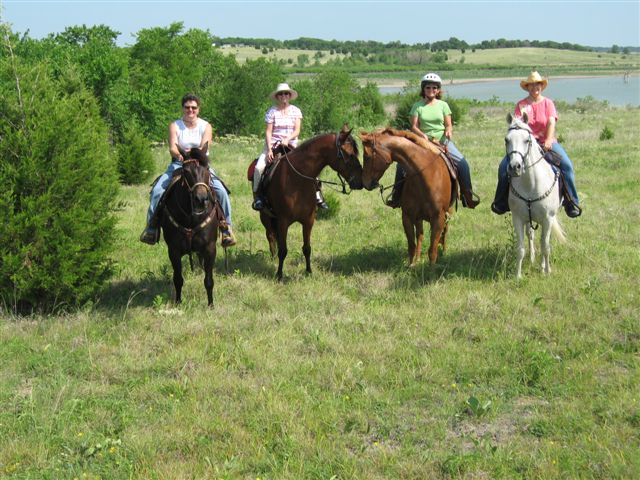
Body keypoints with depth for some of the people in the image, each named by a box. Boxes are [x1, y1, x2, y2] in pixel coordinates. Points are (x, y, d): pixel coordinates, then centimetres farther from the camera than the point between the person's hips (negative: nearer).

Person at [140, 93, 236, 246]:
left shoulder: (206, 126, 4)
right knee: (157, 191, -22)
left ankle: (227, 228, -10)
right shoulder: (175, 126, 3)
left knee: (221, 191, -22)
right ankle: (151, 227, -10)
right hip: (178, 164, 0)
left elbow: (205, 146, -12)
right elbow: (172, 148, -10)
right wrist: (180, 155, -34)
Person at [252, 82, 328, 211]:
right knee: (259, 167, -23)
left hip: (291, 145, 1)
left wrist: (287, 139, -20)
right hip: (273, 144, -1)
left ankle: (317, 194, -6)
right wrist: (269, 149, -16)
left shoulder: (296, 111, 5)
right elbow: (268, 132, -5)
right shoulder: (271, 111, 0)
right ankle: (257, 194, -9)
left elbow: (297, 131, -1)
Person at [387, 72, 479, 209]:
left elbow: (449, 125, 7)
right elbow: (414, 127, -2)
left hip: (442, 140, 1)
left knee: (463, 163, -17)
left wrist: (448, 131, -16)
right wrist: (423, 135, -20)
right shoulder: (417, 106, 5)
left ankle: (467, 194, -2)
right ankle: (397, 194, -4)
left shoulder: (443, 105, 9)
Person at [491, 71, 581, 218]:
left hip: (546, 142, -1)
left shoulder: (548, 103, 7)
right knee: (504, 166, -18)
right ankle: (501, 203, -2)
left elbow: (551, 123, -6)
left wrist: (549, 141, -23)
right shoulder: (521, 105, 8)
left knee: (567, 165, -22)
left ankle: (572, 203, -13)